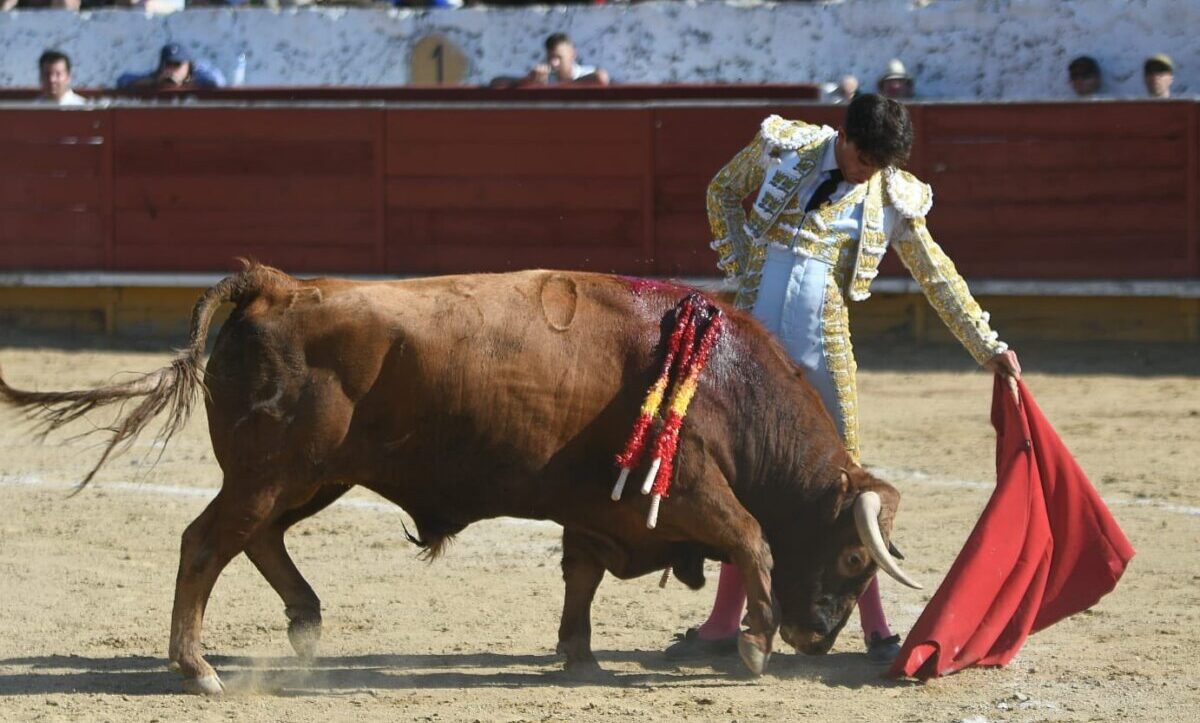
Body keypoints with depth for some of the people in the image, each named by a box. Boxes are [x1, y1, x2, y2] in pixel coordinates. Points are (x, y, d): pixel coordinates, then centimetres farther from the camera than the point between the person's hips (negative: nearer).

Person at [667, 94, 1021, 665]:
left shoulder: (892, 199, -2)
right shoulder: (783, 148, -4)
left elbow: (937, 276, 7)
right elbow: (723, 192, 12)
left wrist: (987, 345, 7)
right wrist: (741, 272, 4)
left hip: (823, 347, 0)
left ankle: (875, 630, 4)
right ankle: (723, 623, 13)